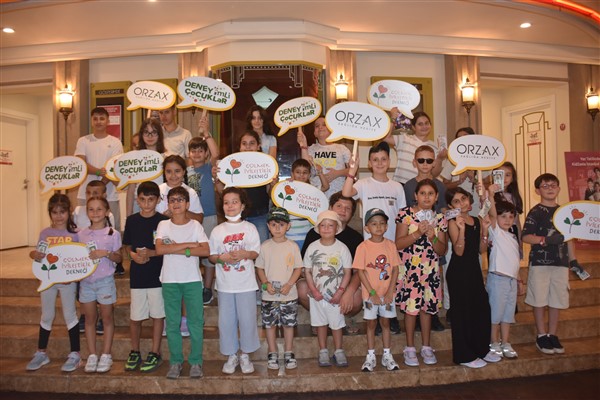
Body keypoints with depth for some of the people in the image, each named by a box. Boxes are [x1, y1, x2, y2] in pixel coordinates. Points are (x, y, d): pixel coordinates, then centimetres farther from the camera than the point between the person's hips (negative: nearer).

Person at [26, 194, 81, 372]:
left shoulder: (74, 234, -5)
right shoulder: (45, 233, 3)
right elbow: (39, 254, 7)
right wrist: (34, 255, -16)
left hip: (67, 279, -3)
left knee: (69, 315, 4)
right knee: (46, 316, 14)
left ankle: (75, 354, 12)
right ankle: (41, 353, 28)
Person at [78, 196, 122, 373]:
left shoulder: (113, 234, -5)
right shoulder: (81, 234, 4)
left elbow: (119, 258, -3)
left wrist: (106, 253, -20)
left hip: (105, 280, -3)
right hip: (86, 280, 3)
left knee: (107, 317, 6)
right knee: (89, 318, 10)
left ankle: (106, 355, 16)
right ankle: (92, 355, 20)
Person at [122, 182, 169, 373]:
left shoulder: (164, 221, -5)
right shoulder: (131, 220, 4)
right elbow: (126, 246, 11)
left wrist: (152, 253, -19)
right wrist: (133, 255, -9)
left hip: (158, 275, -2)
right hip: (137, 275, 3)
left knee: (157, 314, 7)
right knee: (135, 317, 9)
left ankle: (155, 353, 21)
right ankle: (134, 352, 29)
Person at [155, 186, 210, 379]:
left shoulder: (195, 225, 0)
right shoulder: (163, 225, 3)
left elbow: (206, 250, -11)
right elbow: (159, 249, -12)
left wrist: (175, 249, -14)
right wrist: (188, 245, -15)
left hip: (192, 279, -1)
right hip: (170, 280, 1)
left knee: (195, 322, 3)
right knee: (172, 323, 8)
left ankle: (196, 362, 16)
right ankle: (175, 361, 21)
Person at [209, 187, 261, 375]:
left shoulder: (250, 228, 0)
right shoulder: (217, 231, 2)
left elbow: (256, 253, 0)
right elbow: (211, 256, 4)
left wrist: (244, 254, -20)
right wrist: (222, 257, -17)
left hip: (246, 283, -1)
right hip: (225, 284, 1)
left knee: (247, 319, 4)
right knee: (226, 320, 6)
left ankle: (245, 355, 22)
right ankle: (231, 355, 23)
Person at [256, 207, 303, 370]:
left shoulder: (293, 246, -3)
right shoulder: (265, 246, -1)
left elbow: (298, 268, 0)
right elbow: (259, 268, 3)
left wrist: (289, 285, -13)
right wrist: (266, 283, -12)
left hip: (289, 294, 0)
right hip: (269, 295, 0)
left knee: (289, 324, 10)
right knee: (270, 325, 9)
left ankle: (288, 353, 25)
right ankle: (273, 354, 24)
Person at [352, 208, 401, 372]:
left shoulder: (390, 245, -2)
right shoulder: (363, 247, -10)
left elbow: (395, 269, -2)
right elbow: (360, 271, -10)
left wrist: (390, 291, -9)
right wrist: (372, 292, -14)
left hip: (387, 293, 2)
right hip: (370, 294, -2)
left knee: (385, 323, 13)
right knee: (371, 323, 9)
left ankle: (387, 355, 25)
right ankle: (370, 357, 21)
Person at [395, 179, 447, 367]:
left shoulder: (439, 218, 5)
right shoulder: (406, 213, -5)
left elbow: (442, 250, 3)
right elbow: (399, 244, -11)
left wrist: (432, 237, -14)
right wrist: (418, 233, -21)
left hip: (431, 269, 3)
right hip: (410, 269, -3)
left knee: (427, 307, 10)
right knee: (411, 307, 1)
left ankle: (426, 347, 25)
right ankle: (410, 348, 16)